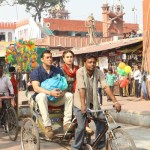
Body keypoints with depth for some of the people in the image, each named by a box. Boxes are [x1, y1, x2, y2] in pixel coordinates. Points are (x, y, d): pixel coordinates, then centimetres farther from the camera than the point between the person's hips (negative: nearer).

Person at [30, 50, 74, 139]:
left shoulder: (58, 71, 8)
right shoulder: (36, 72, -3)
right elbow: (36, 88, -17)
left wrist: (62, 92, -21)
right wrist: (50, 93, -32)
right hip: (41, 97, -3)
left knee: (69, 95, -22)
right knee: (42, 96, -38)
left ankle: (67, 123, -23)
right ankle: (47, 126, -40)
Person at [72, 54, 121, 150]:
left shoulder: (99, 73, -12)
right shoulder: (80, 72, -20)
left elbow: (106, 87, -20)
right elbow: (82, 88, -28)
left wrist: (115, 102, -29)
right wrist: (83, 105, -35)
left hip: (93, 101, 4)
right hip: (80, 102, -4)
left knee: (101, 123, -1)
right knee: (81, 126, -10)